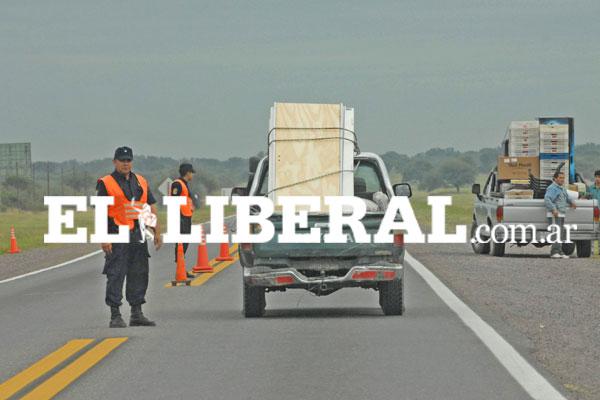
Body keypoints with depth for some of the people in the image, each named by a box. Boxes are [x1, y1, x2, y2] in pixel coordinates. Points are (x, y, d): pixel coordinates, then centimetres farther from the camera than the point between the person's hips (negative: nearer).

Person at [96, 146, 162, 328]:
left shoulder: (141, 182, 15)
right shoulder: (106, 184, -3)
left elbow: (151, 207, 18)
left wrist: (157, 232, 11)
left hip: (138, 236, 6)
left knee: (139, 275, 9)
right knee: (116, 275, -6)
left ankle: (137, 314, 17)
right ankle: (115, 316, -3)